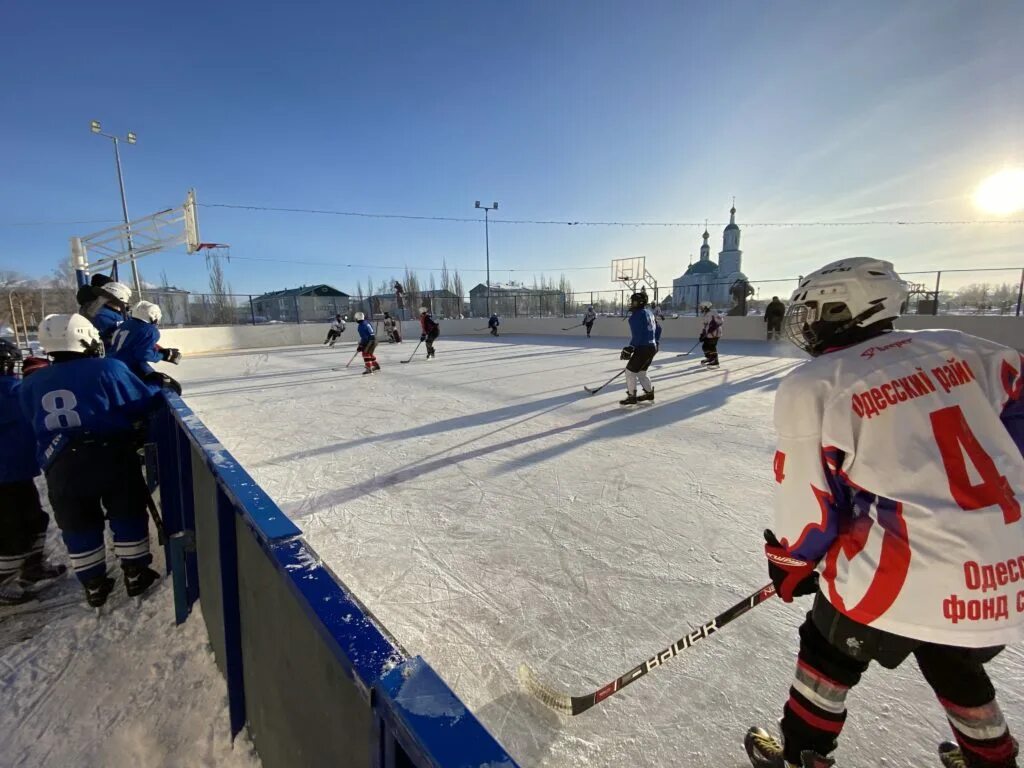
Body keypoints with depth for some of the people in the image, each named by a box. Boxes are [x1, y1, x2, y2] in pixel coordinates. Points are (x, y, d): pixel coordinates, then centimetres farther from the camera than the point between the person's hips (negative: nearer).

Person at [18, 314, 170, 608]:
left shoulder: (32, 384, 9)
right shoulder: (107, 368, -8)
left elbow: (37, 424, 19)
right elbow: (143, 405, -6)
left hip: (61, 467, 4)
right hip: (113, 457, -4)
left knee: (79, 526, 17)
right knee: (128, 515, 12)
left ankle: (94, 586, 29)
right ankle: (136, 575, 23)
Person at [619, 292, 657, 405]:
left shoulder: (638, 314, -14)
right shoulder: (648, 313, 15)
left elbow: (638, 335, -22)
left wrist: (629, 349, -22)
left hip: (643, 348, -10)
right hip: (652, 346, 10)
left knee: (630, 371, -2)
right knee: (641, 372, 21)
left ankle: (631, 397, 2)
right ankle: (649, 393, 28)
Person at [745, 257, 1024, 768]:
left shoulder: (811, 388, -11)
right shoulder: (957, 349, 4)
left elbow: (810, 506, -7)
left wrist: (789, 564, 11)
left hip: (912, 575, -5)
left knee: (831, 649, 22)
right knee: (955, 665, 34)